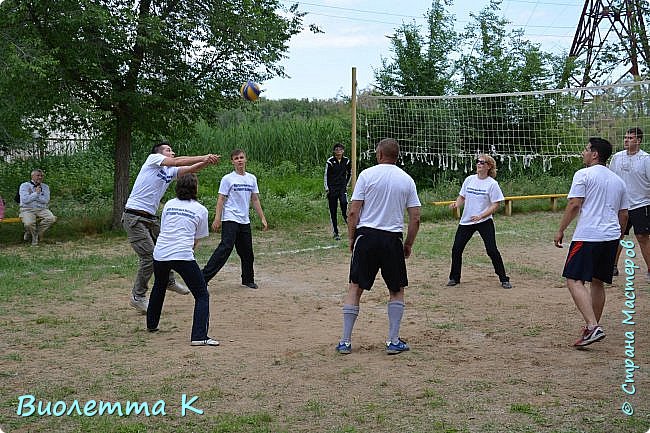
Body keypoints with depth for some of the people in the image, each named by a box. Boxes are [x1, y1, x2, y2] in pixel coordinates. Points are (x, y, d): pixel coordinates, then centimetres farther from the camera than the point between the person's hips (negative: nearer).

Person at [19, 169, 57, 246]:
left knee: (51, 218, -27)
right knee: (29, 223, -35)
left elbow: (46, 200, -4)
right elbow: (25, 200, -12)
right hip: (27, 210, -3)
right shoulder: (24, 185, 4)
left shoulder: (45, 187, 14)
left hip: (41, 209, 3)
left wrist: (32, 195, -8)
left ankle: (38, 233, -5)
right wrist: (36, 193, -9)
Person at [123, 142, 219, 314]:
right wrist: (203, 157, -17)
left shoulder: (171, 171, 15)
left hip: (151, 218, 9)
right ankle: (138, 297, 2)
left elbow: (191, 169, 3)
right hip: (134, 217, -9)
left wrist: (208, 161, -15)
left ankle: (169, 281, 40)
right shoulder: (153, 158, -5)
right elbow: (176, 162, -18)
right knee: (149, 257, -10)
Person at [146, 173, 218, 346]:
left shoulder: (169, 204, 16)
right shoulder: (201, 210, 7)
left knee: (159, 288, 31)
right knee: (202, 295, 1)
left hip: (160, 254, 5)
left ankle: (151, 324, 45)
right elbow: (196, 240, 12)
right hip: (183, 257, -5)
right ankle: (199, 336, -12)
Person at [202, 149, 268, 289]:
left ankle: (248, 280, 26)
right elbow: (221, 200, -6)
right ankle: (203, 277, -20)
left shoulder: (252, 178, 12)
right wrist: (217, 219, -14)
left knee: (247, 252, 10)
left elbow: (255, 200, 16)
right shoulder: (227, 179, -3)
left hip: (245, 221, 6)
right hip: (230, 220, -6)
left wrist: (263, 218, 12)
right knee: (225, 248, -19)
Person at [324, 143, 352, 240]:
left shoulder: (346, 161, 4)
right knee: (333, 211, 2)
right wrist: (327, 188, -2)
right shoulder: (330, 161, -4)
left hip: (342, 188, 1)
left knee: (344, 204, -26)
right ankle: (335, 233, 9)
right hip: (332, 189, -1)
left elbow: (350, 173, 20)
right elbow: (326, 175, 2)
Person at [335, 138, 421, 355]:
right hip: (392, 239, 1)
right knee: (397, 290, 15)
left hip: (366, 235, -1)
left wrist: (351, 239, 6)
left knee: (355, 288, 7)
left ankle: (345, 341, 8)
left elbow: (353, 212, -5)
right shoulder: (407, 180, 5)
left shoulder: (367, 174, -1)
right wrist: (408, 244, 13)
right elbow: (415, 219, 2)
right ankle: (393, 341, 11)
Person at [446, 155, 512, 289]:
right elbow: (462, 197, 13)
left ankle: (504, 279, 6)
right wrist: (456, 204, -9)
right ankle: (454, 278, 20)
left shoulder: (492, 183, -8)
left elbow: (495, 205, -10)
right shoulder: (469, 179, 5)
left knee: (492, 250, -8)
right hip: (466, 221, 5)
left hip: (484, 221, -4)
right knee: (456, 249, 3)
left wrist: (480, 216, -22)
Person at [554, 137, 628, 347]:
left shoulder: (583, 174, -4)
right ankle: (593, 327, 25)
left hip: (588, 236, -7)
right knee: (597, 281, 17)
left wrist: (561, 231, -4)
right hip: (611, 236, 8)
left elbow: (574, 205, -11)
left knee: (574, 280, -8)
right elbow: (624, 215, 19)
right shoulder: (618, 180, 17)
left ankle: (593, 326, -22)